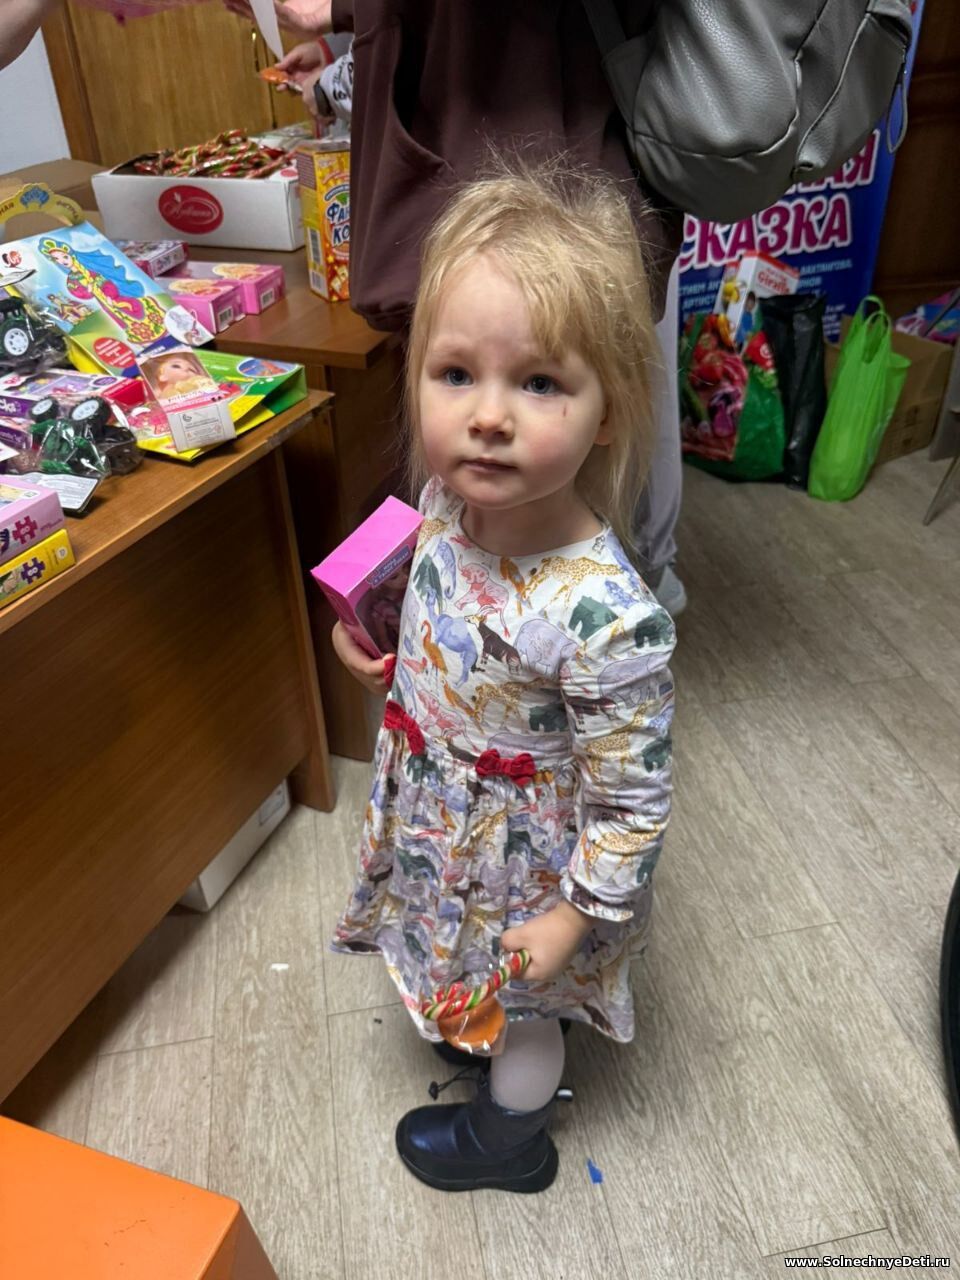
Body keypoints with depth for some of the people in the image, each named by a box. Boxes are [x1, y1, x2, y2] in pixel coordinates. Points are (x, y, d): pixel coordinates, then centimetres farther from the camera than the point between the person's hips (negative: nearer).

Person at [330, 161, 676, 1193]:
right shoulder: (449, 504, -18)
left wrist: (572, 920, -16)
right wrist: (374, 648, -5)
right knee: (470, 981, 35)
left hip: (523, 860, -6)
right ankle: (471, 1022, 69)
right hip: (440, 818, 6)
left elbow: (632, 803, -24)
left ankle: (506, 1141, 57)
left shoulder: (603, 619, -40)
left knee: (518, 1010, 26)